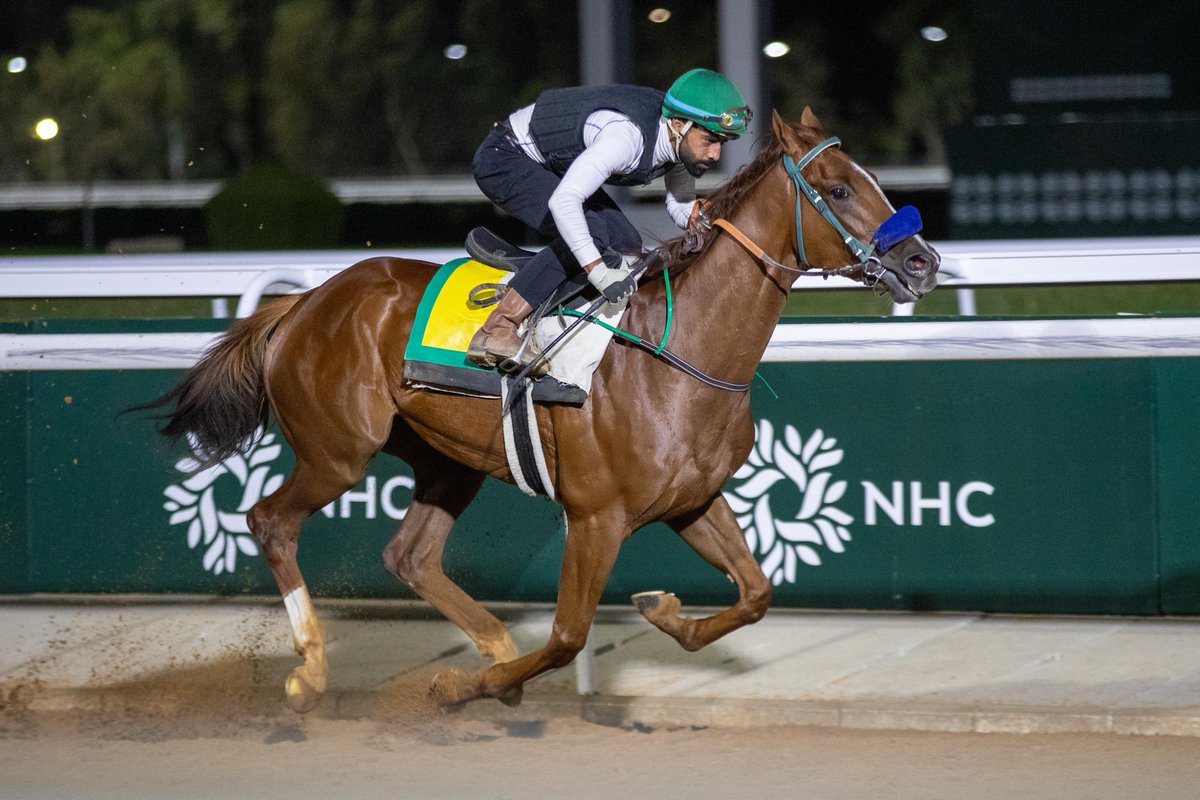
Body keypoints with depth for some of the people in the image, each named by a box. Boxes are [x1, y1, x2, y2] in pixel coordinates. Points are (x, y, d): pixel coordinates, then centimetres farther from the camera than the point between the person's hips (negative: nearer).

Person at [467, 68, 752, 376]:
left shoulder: (686, 139, -9)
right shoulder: (627, 134, -37)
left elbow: (679, 205, 6)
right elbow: (563, 201, -44)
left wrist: (695, 215, -18)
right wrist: (599, 272, -46)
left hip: (554, 170, 10)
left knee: (624, 245, -1)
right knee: (591, 232, -26)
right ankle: (495, 332, -28)